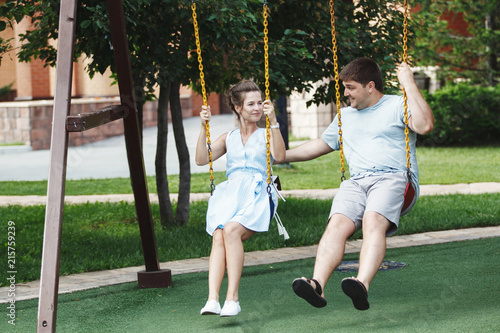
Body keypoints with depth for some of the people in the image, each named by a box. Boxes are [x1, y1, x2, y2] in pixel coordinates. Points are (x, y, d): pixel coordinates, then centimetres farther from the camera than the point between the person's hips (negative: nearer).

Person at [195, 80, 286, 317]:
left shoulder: (266, 135, 17)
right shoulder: (228, 139, 25)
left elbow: (279, 156, -4)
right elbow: (201, 159, 12)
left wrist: (273, 122, -10)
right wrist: (204, 127, 3)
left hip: (257, 195, -2)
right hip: (230, 193, 2)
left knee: (231, 230, -33)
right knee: (218, 236, -29)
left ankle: (232, 298, -35)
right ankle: (212, 300, -41)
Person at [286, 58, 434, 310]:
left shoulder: (397, 105, 11)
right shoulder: (345, 116, 31)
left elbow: (425, 125, -9)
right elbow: (319, 145, 40)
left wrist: (409, 84, -5)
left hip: (393, 178, -5)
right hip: (356, 182, 5)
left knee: (373, 221, -35)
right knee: (337, 224, -27)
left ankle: (362, 285, -56)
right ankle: (317, 285, -47)